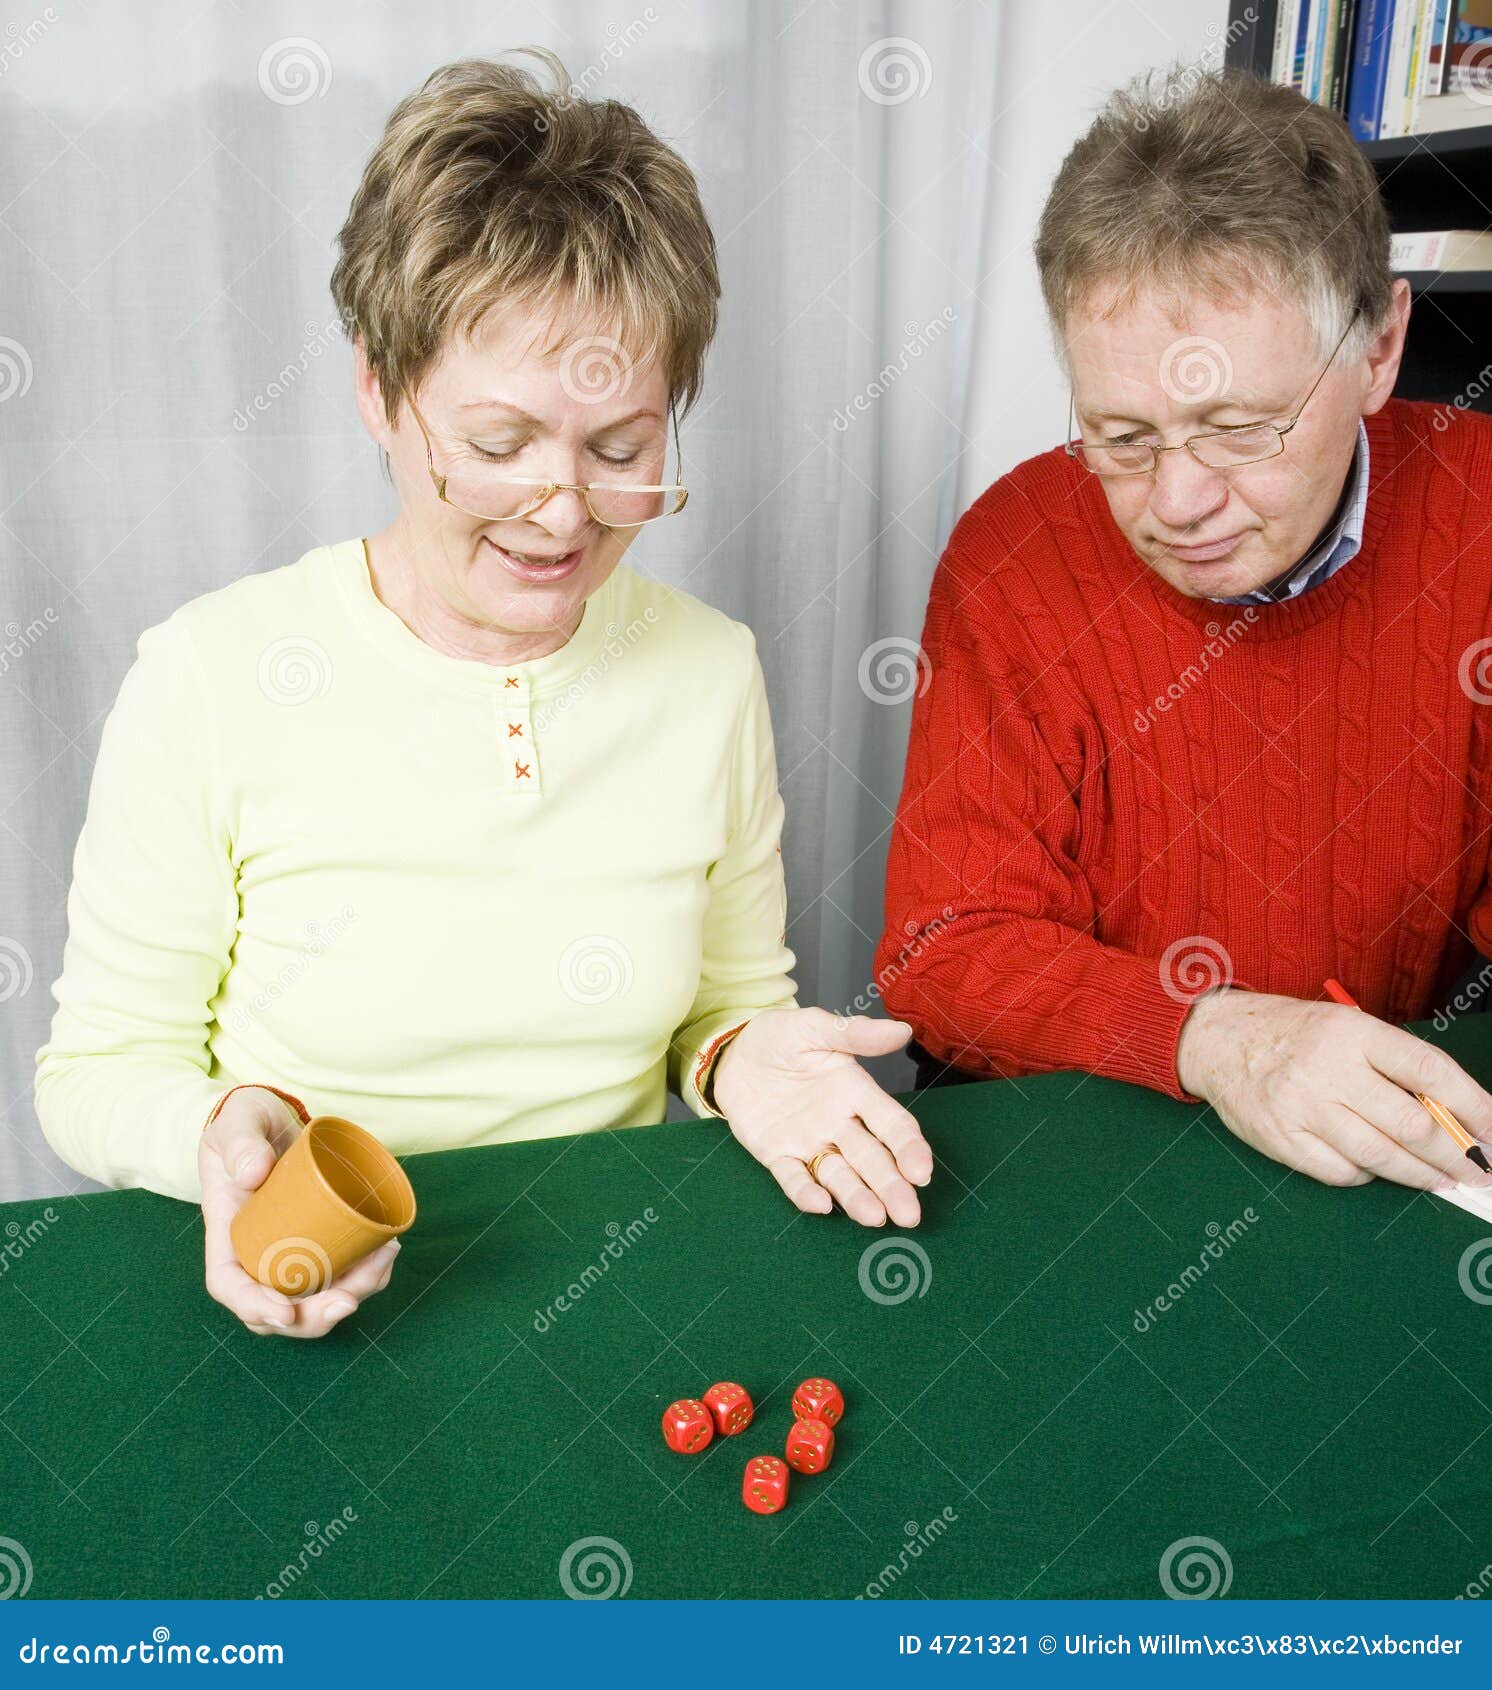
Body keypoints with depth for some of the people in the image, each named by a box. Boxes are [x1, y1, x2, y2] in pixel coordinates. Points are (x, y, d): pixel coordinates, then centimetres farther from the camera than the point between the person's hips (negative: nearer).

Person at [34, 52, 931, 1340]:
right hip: (303, 1309, -4)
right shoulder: (211, 678, -12)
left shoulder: (710, 671, -3)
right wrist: (219, 1130, -22)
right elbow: (101, 1069, -3)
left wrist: (743, 1057, -11)